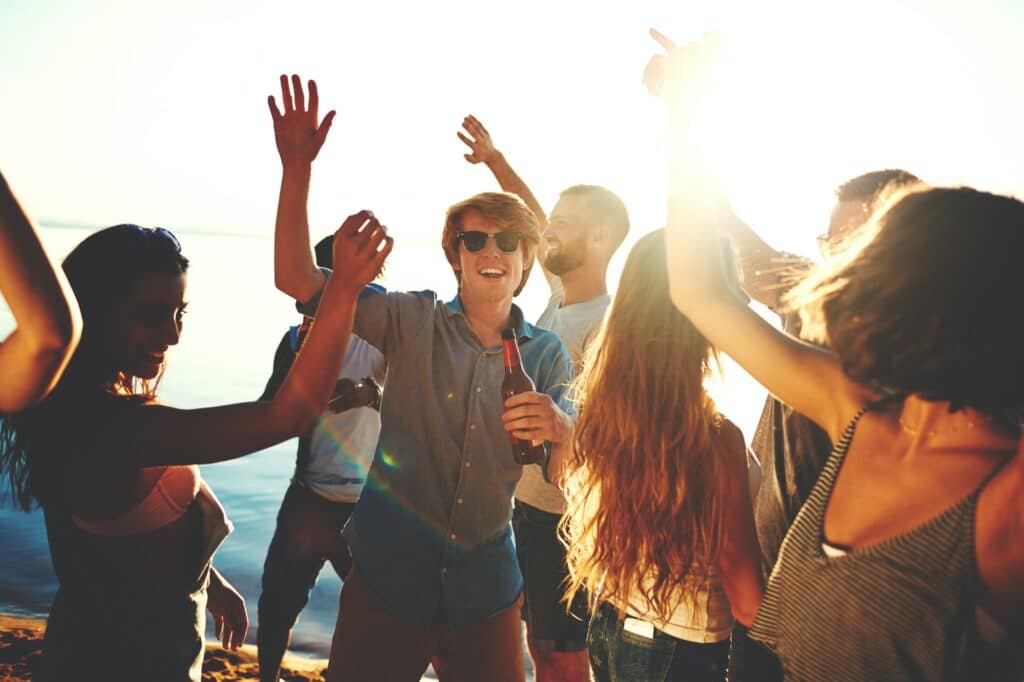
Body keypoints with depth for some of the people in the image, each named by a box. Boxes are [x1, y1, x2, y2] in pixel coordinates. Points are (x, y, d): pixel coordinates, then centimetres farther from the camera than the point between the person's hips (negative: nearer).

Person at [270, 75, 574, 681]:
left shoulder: (546, 354, 1)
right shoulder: (414, 323, -4)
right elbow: (296, 278, -12)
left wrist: (560, 429, -27)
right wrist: (298, 166, -20)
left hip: (485, 586, 2)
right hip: (389, 576, -1)